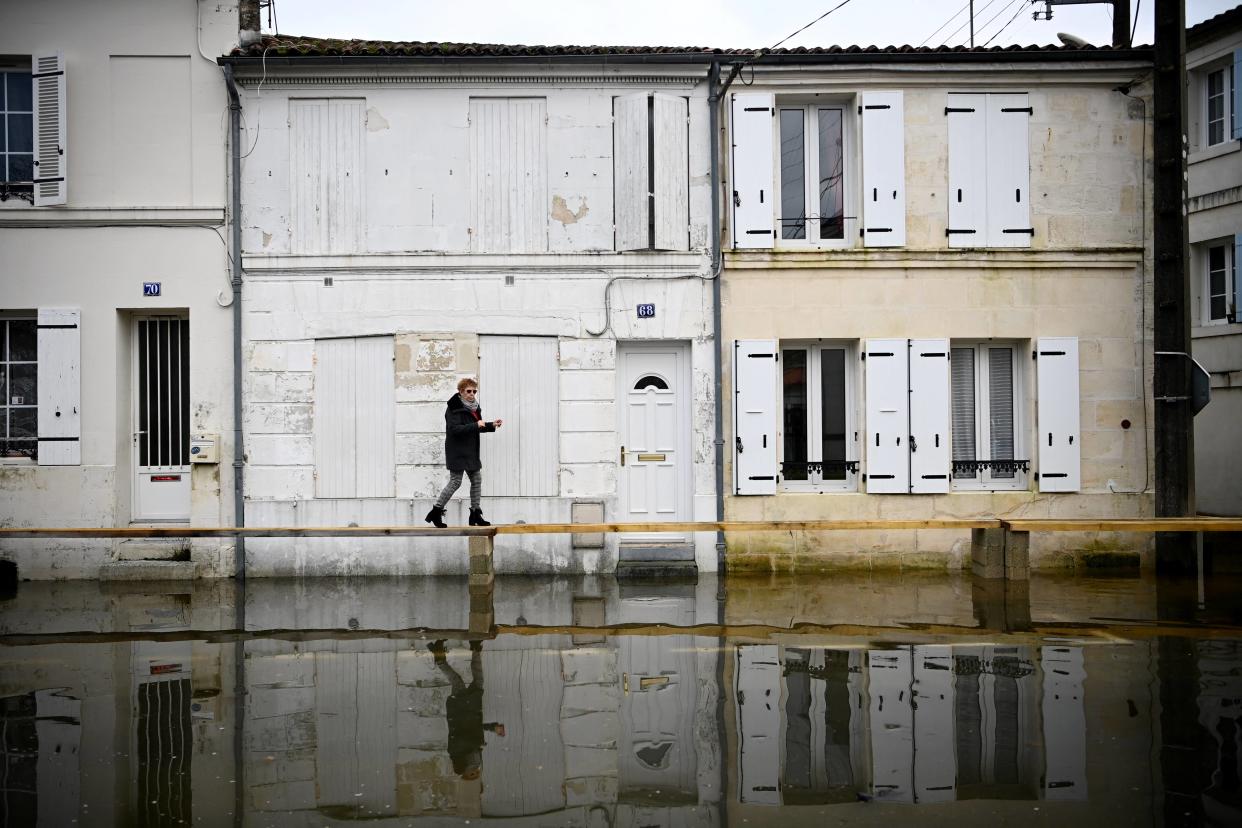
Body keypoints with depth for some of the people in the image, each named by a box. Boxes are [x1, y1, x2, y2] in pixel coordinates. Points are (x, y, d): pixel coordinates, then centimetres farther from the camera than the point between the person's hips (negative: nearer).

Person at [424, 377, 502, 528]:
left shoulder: (474, 407, 11)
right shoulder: (454, 408, -14)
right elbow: (455, 429, -24)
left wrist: (492, 425, 7)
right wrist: (476, 425, -25)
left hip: (471, 452, 8)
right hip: (457, 452, -8)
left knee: (477, 479, 8)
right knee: (455, 481, -7)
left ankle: (475, 514, 15)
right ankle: (436, 512, 3)